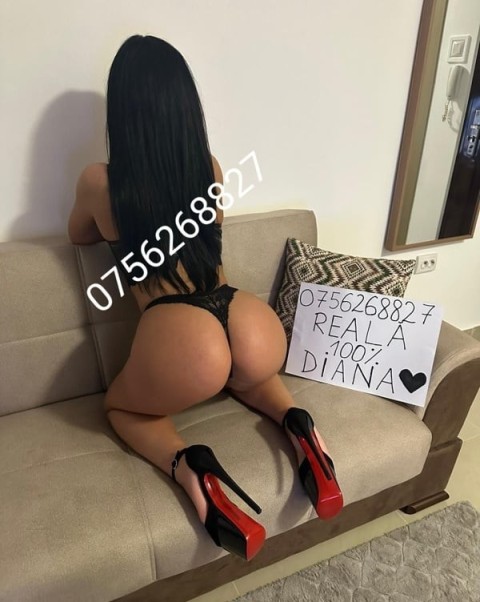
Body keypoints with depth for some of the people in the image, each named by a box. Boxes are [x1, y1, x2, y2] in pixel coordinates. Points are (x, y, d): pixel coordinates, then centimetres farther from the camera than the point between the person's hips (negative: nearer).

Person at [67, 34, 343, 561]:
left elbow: (79, 237, 26)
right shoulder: (210, 167, 12)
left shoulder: (99, 182, 3)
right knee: (241, 373, 41)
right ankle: (294, 422, 11)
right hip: (258, 329, 5)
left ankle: (188, 466, -1)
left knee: (121, 405, 29)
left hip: (180, 338, -4)